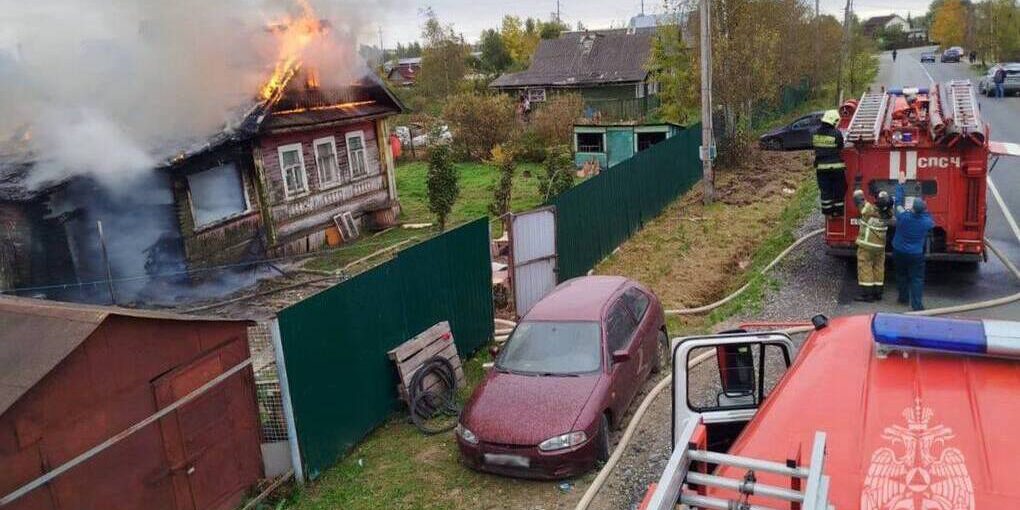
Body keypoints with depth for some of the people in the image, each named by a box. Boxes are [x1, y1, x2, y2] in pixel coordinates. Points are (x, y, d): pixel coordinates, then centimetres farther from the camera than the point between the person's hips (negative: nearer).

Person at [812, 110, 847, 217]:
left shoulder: (816, 134, 0)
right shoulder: (836, 133, -13)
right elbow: (841, 148, -2)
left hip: (820, 167, 4)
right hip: (836, 166, -3)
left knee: (825, 190, 9)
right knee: (838, 189, 10)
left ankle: (827, 211, 13)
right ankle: (838, 211, 15)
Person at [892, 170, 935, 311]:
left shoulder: (903, 216, -19)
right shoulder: (926, 222, -16)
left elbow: (899, 202, -3)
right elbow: (931, 221, 10)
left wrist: (901, 184, 6)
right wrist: (923, 210, 12)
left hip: (899, 252, 1)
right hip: (916, 255, -1)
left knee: (901, 275, 19)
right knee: (917, 279, 3)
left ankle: (903, 298, 31)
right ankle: (917, 304, -1)